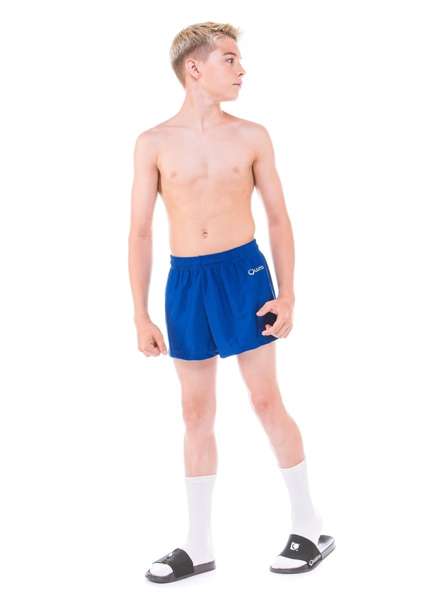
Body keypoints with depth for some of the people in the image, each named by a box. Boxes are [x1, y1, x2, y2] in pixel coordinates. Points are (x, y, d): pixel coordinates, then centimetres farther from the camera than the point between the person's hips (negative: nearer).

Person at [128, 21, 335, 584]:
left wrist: (287, 292, -3)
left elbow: (279, 218, 5)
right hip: (185, 281, 2)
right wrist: (141, 315, -1)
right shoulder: (154, 143, 0)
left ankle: (311, 528, 17)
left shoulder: (252, 136, 1)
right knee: (197, 412, 9)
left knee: (266, 400, 1)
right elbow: (140, 231, 1)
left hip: (244, 272, -1)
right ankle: (199, 546, 20)